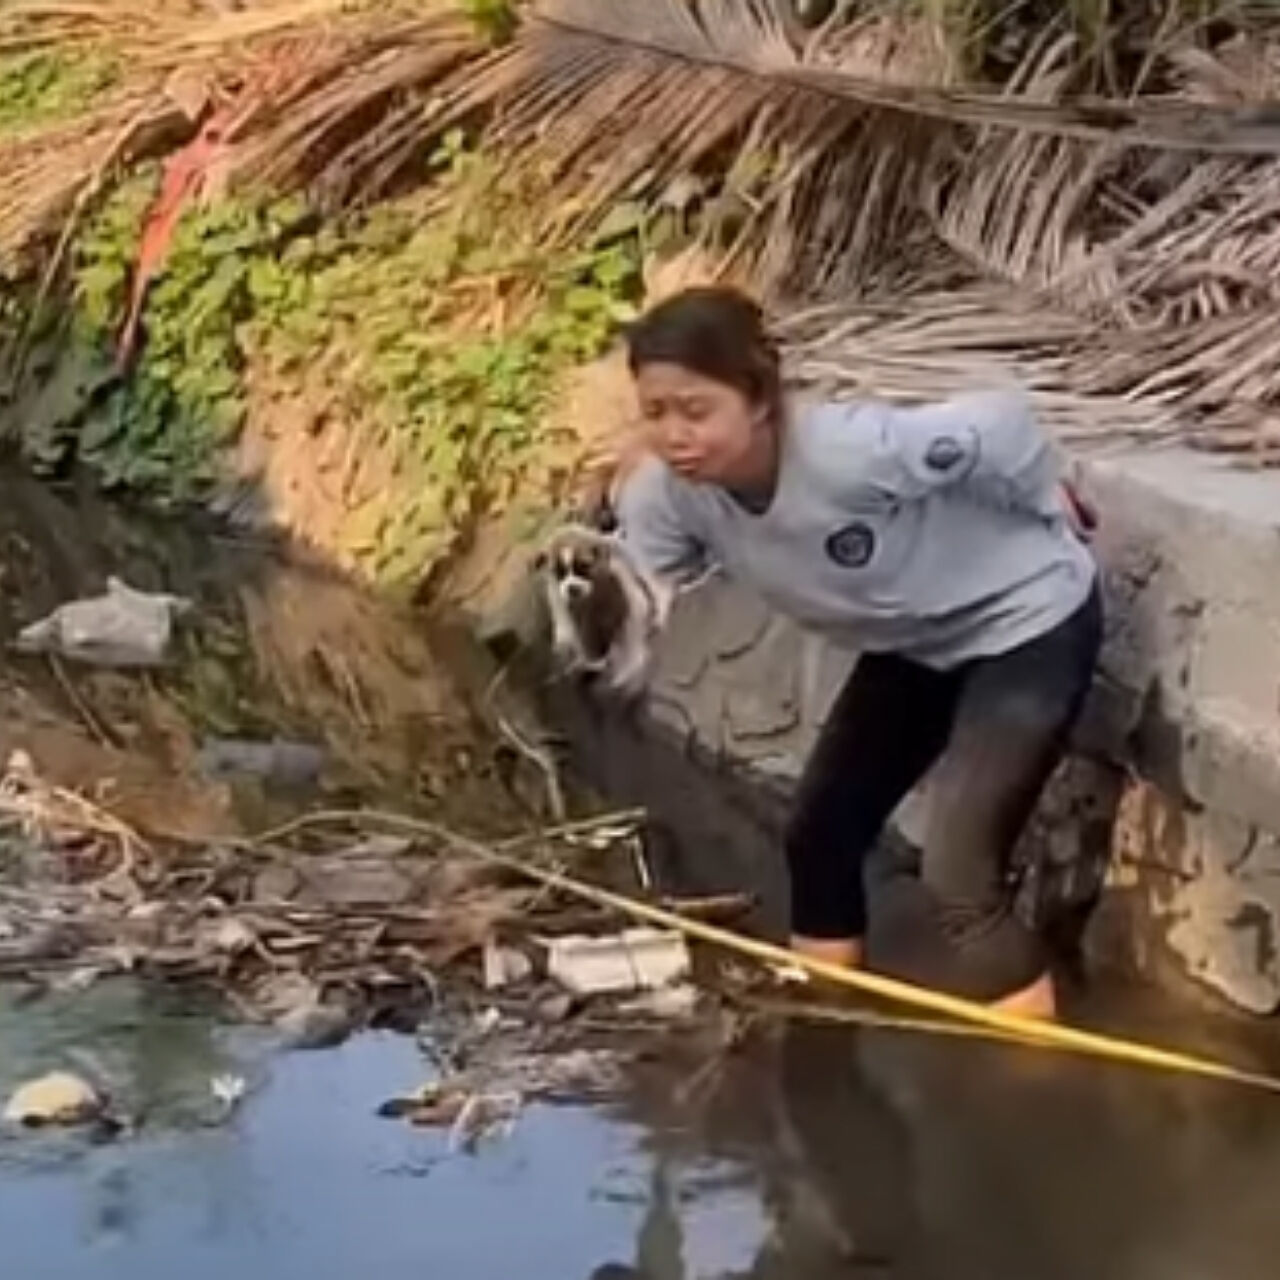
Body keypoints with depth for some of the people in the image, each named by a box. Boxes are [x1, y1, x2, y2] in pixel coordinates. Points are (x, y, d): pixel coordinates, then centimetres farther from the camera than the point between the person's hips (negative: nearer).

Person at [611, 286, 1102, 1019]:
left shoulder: (851, 452, -38)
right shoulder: (670, 492, -18)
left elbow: (1002, 421, -25)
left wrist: (1049, 512, -8)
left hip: (1026, 620, -7)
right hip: (915, 642, 7)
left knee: (959, 874, -16)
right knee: (821, 834, 11)